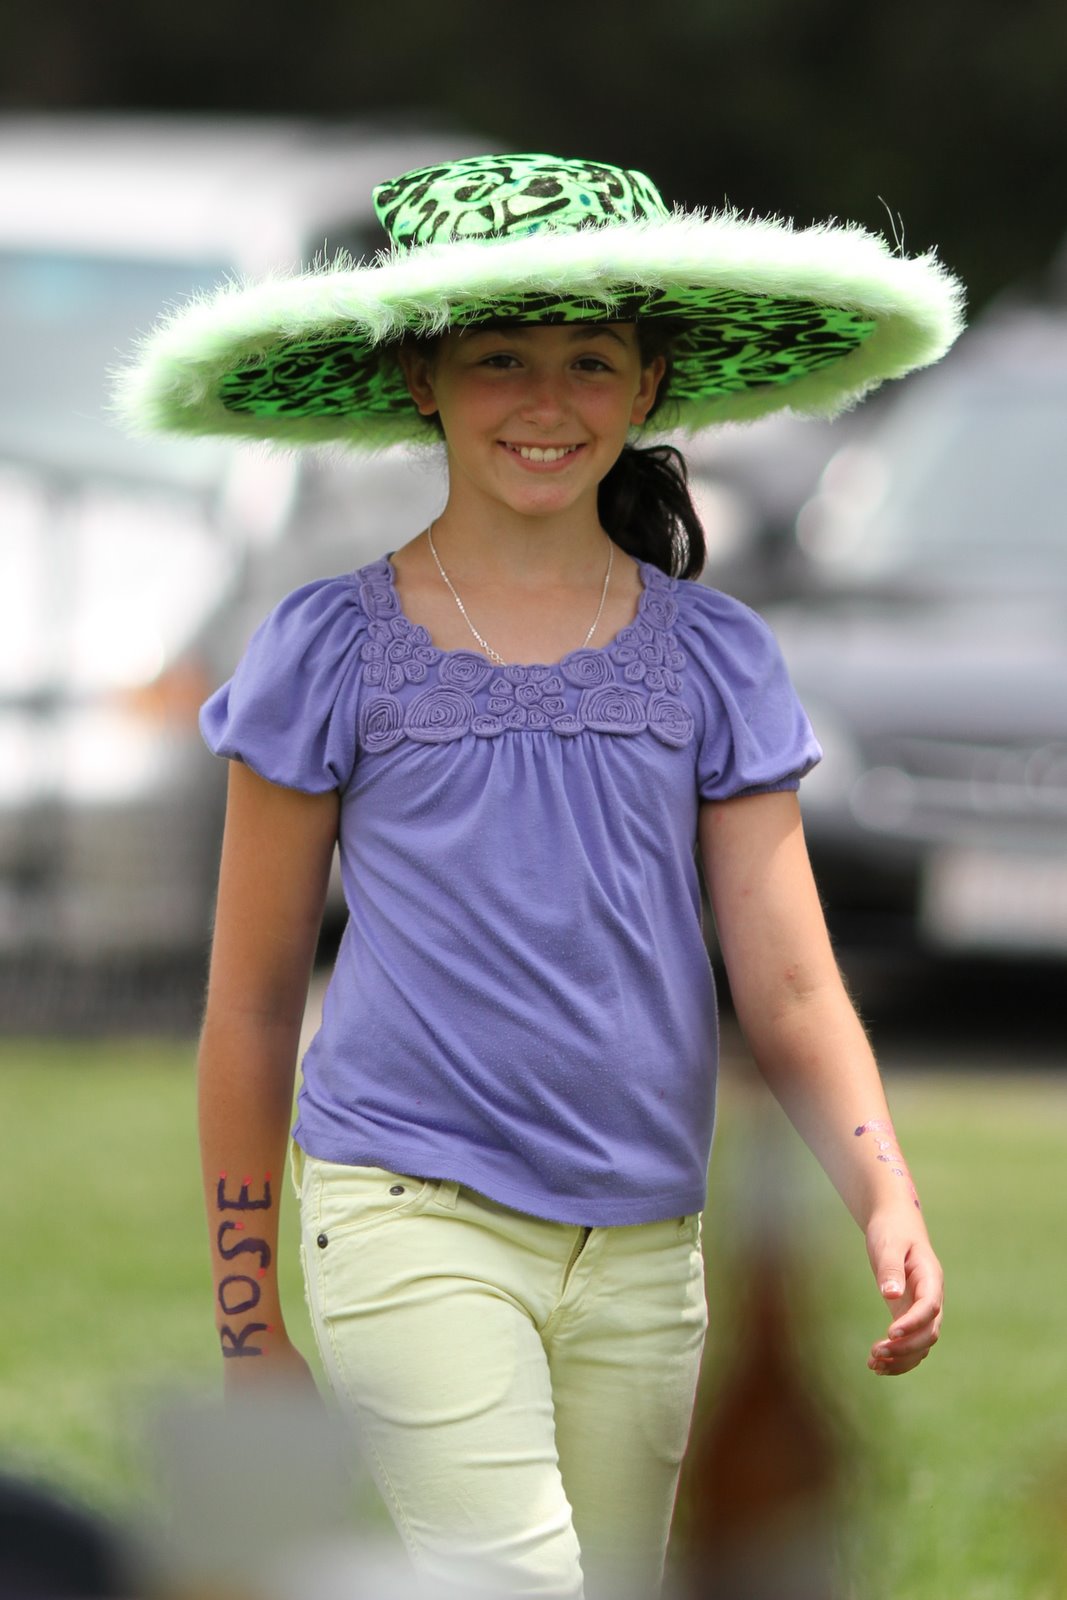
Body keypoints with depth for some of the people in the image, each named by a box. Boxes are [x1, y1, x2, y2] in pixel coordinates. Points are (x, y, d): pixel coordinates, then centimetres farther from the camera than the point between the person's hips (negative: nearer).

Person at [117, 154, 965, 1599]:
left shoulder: (713, 661, 6)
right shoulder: (333, 654, 0)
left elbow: (791, 991, 3)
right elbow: (251, 1007, 6)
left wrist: (887, 1199, -16)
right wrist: (248, 1329, 6)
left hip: (643, 1248, 3)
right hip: (413, 1210, -3)